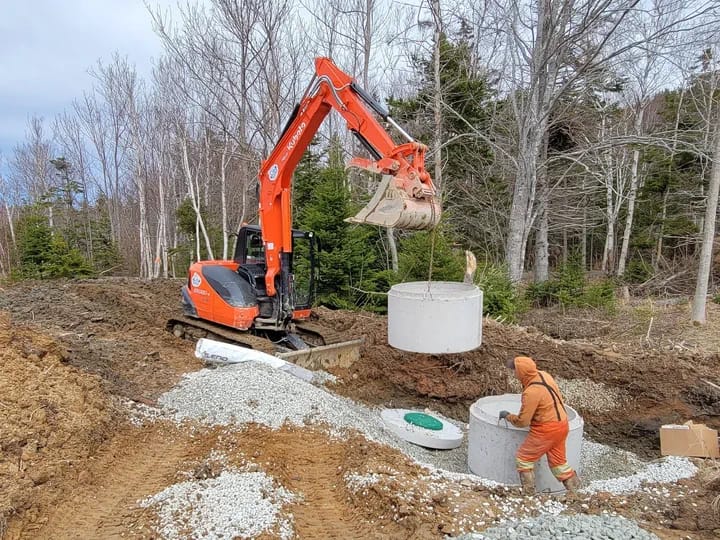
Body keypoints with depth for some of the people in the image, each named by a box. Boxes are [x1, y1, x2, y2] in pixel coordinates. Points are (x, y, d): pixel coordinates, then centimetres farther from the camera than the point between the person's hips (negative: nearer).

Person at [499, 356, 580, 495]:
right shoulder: (544, 375, -4)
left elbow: (522, 421, -18)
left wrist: (507, 416, -1)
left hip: (547, 430, -8)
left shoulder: (531, 392, -27)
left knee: (523, 458, 7)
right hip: (562, 425, 9)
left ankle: (528, 493, 12)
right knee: (558, 461, 23)